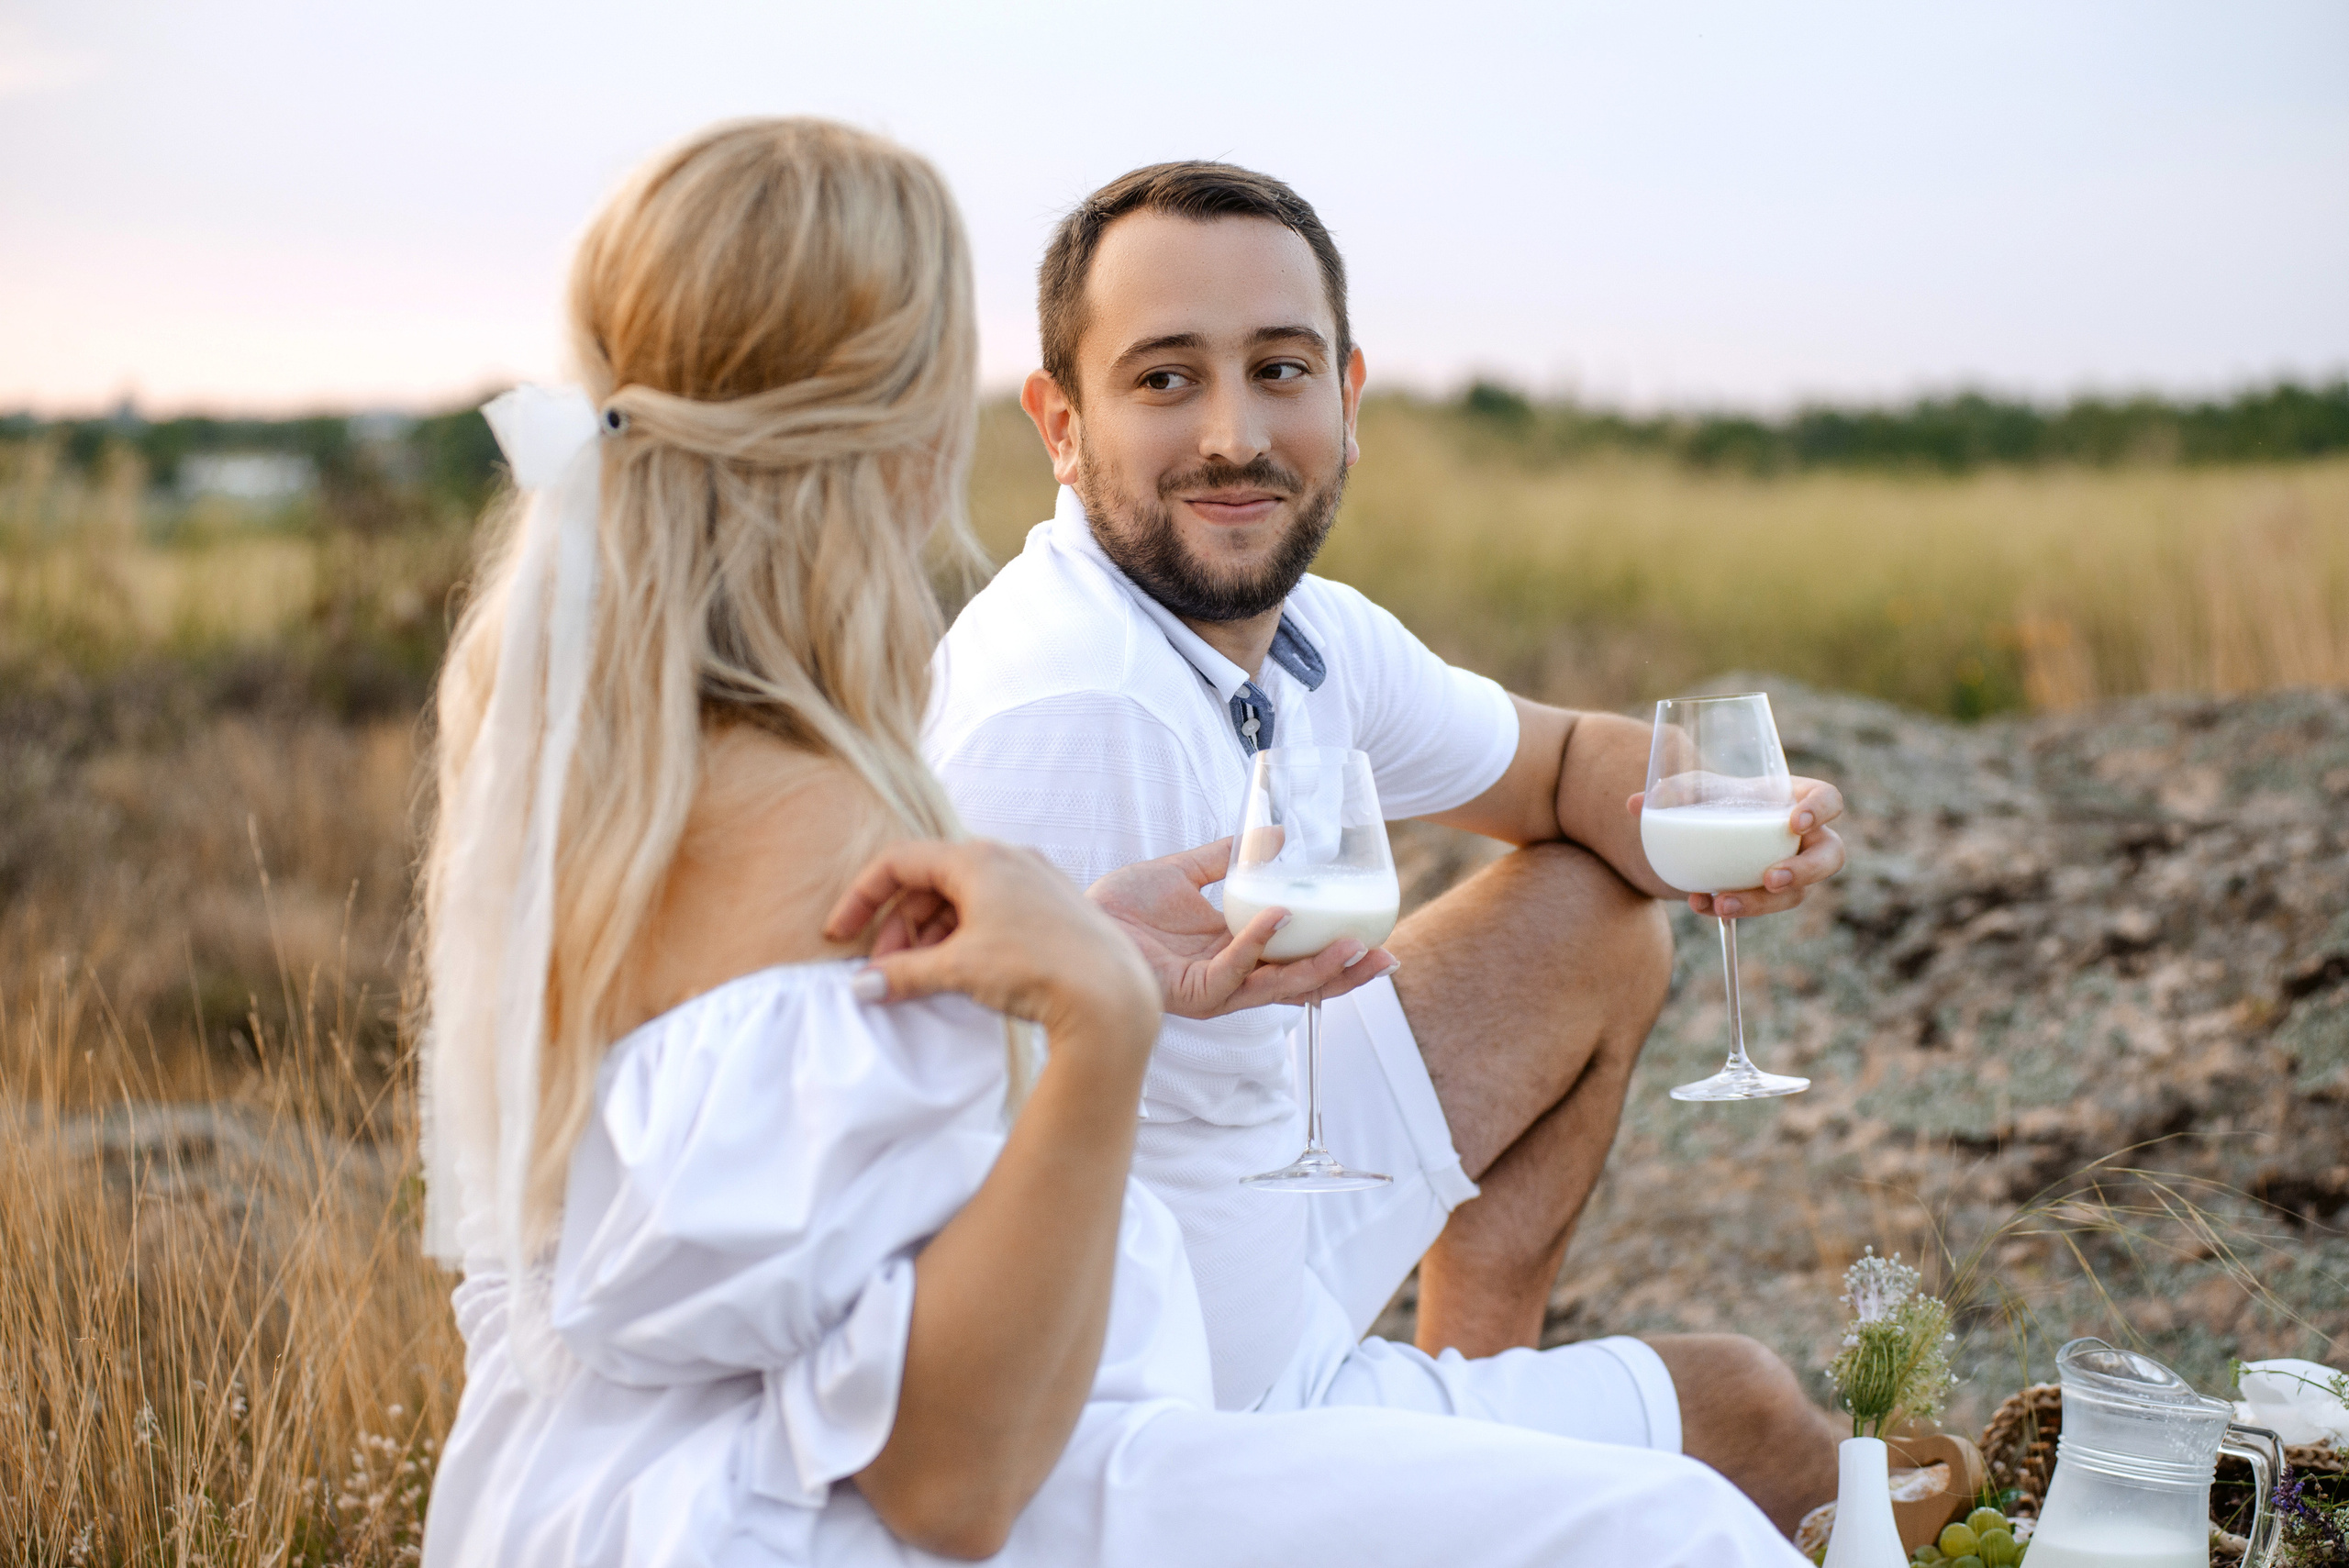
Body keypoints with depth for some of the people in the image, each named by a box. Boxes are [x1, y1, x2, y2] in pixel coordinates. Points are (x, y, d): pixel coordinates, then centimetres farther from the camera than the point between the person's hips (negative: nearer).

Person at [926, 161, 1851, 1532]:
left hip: (1257, 1222, 9)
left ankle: (1475, 1382, 25)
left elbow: (1566, 759, 14)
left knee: (1603, 923, 17)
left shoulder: (1309, 634, -3)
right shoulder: (1069, 711, -32)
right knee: (1750, 1412, 8)